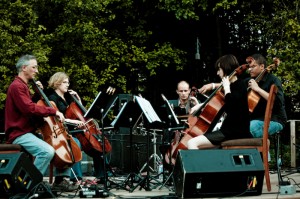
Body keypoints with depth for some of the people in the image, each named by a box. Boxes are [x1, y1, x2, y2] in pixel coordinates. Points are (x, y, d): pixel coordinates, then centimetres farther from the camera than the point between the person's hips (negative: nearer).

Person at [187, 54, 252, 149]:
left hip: (236, 132, -10)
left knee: (192, 143, -19)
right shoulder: (231, 85, 15)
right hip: (229, 129, 10)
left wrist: (226, 88, -14)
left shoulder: (240, 85, -10)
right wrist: (200, 105, 19)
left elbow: (231, 106, -28)